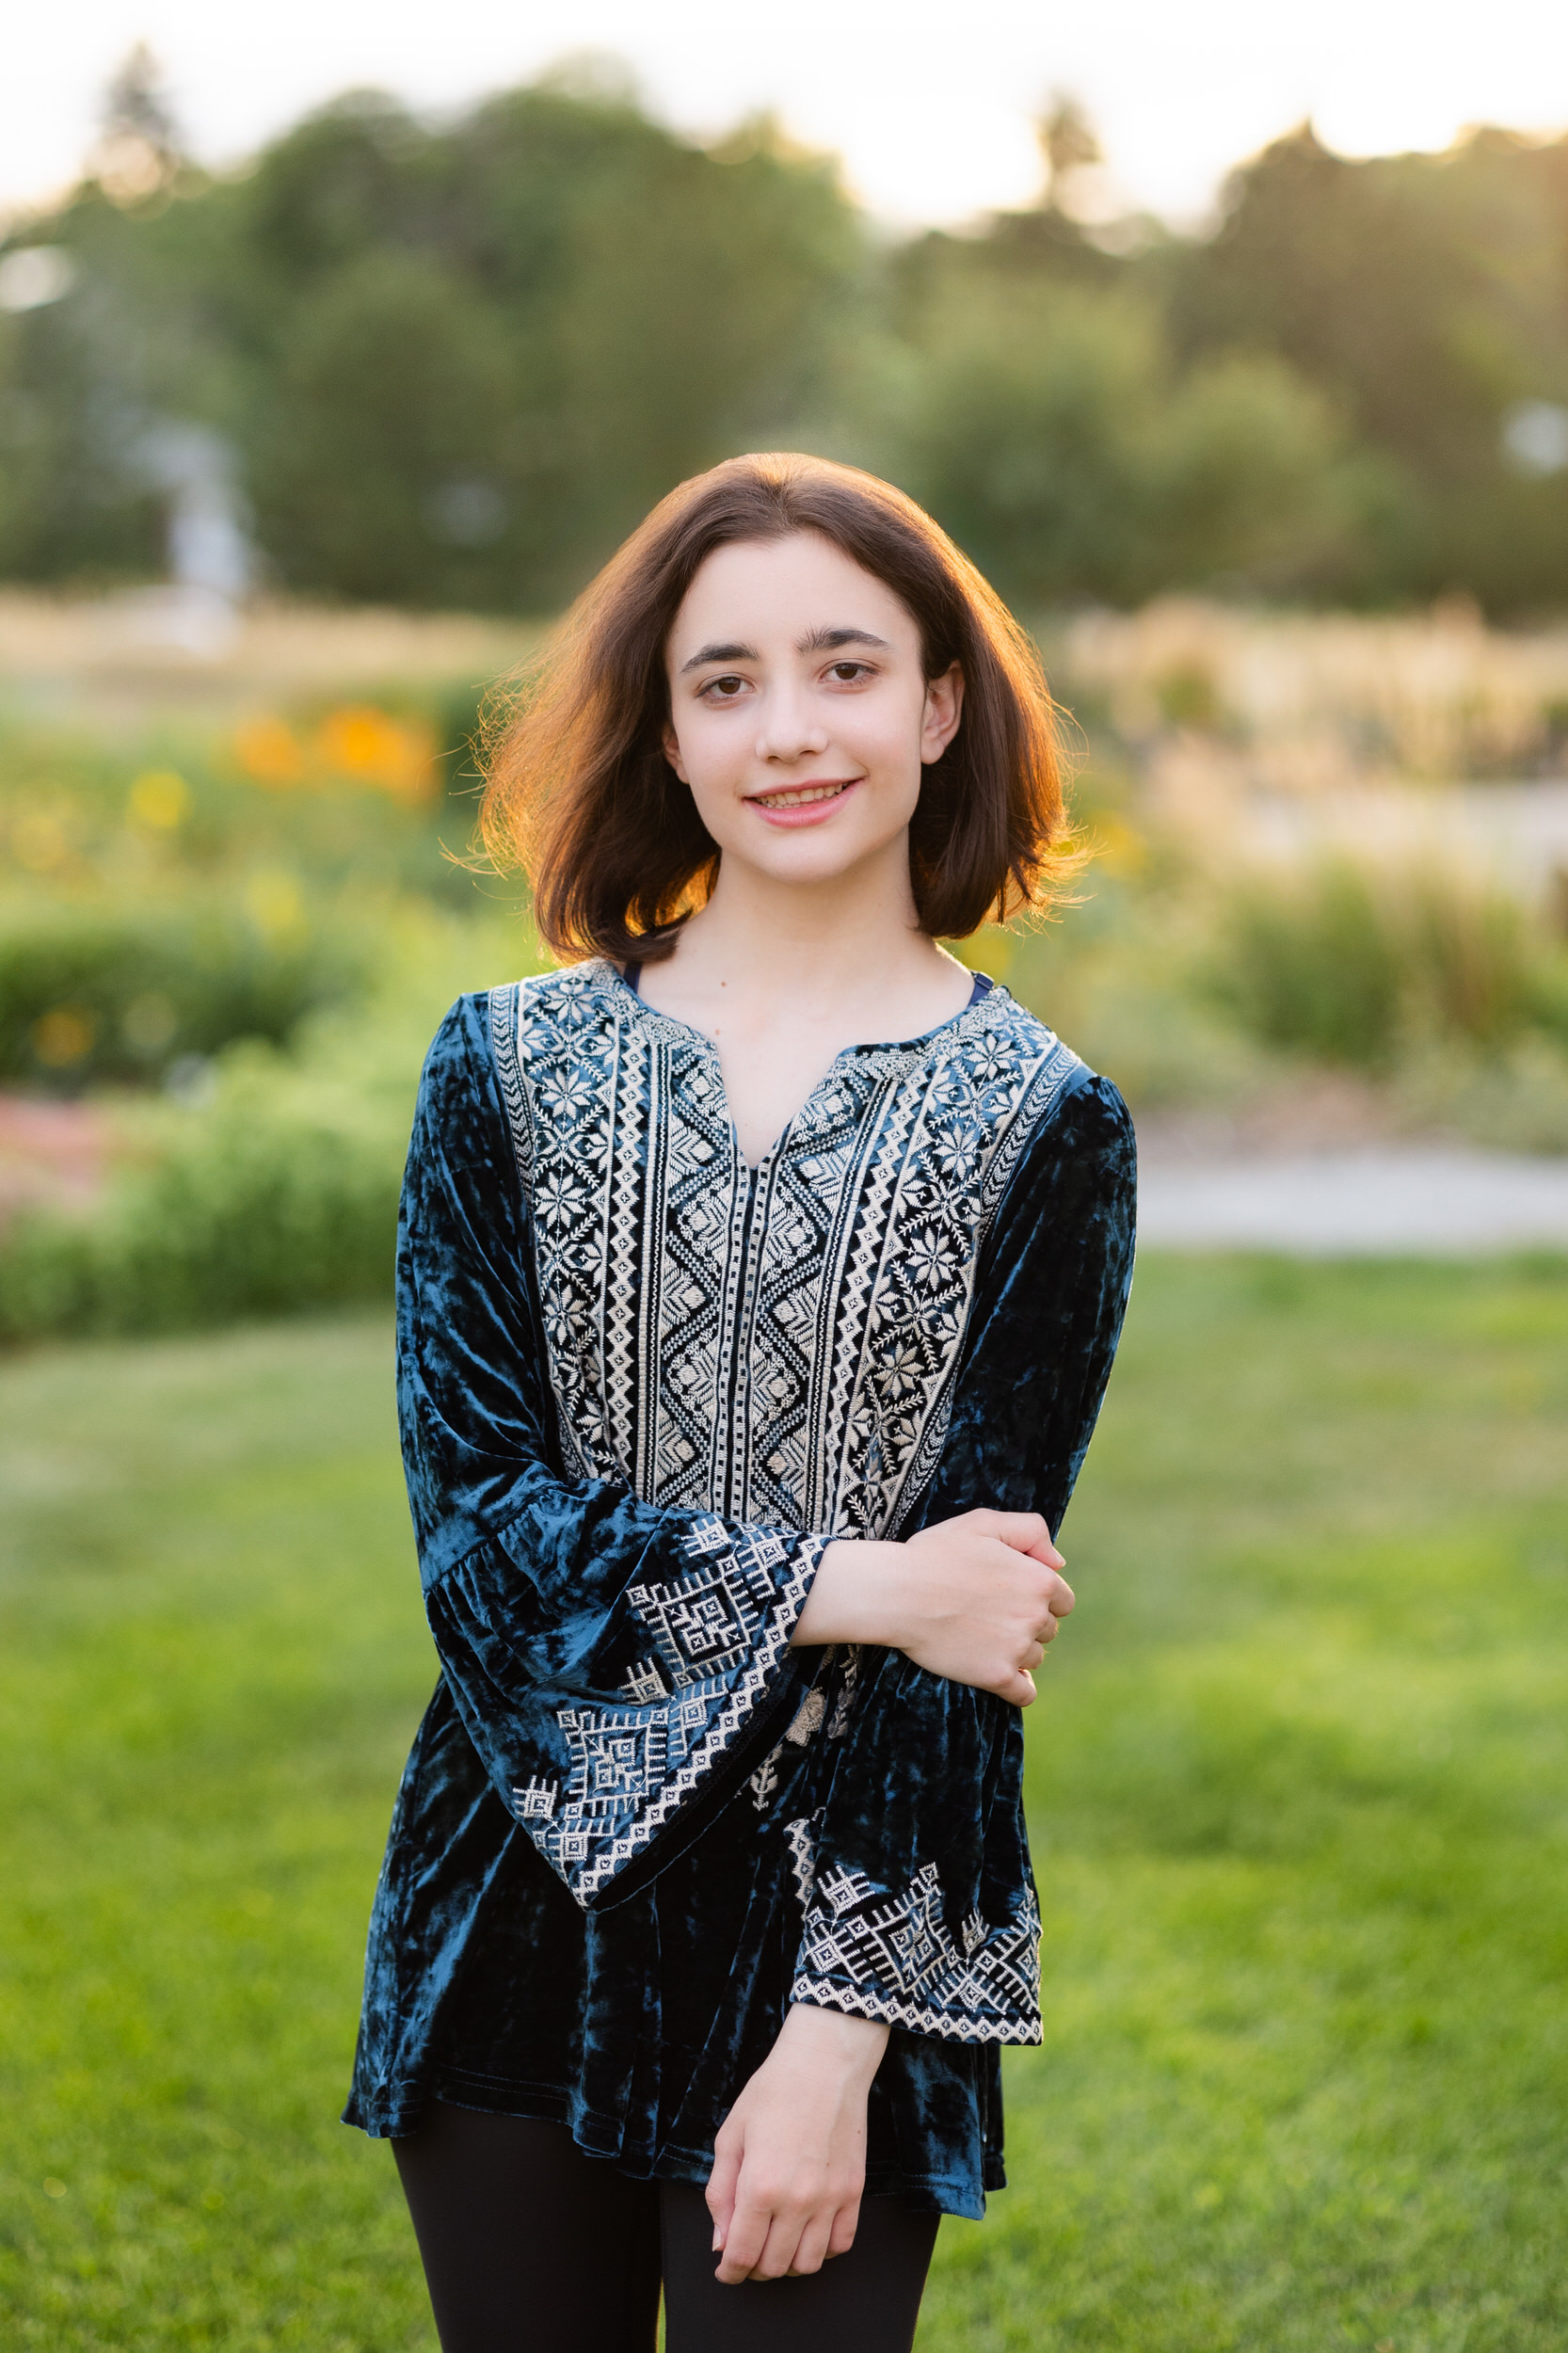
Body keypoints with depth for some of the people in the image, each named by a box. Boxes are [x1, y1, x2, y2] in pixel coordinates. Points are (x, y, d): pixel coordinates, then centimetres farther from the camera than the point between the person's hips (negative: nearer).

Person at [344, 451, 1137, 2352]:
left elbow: (972, 1609, -6)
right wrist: (843, 1587, -15)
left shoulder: (1040, 1124, -2)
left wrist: (841, 2033, -12)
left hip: (850, 1921, -2)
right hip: (523, 1913, 2)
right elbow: (471, 1514, -6)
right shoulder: (510, 1063, 3)